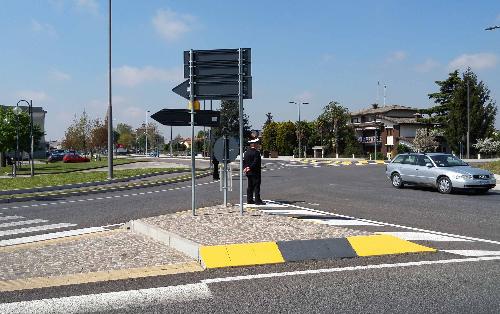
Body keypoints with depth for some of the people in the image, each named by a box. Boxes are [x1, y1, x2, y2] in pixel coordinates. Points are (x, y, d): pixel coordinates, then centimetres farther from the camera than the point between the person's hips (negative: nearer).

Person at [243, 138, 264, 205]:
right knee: (257, 186, -4)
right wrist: (250, 168, -13)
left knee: (250, 186, 13)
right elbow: (256, 162, -20)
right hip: (255, 172, -8)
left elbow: (244, 161, 12)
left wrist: (245, 168, 6)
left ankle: (249, 200, 15)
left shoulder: (246, 152, 11)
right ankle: (257, 200, -4)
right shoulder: (256, 152, -15)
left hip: (248, 172, 8)